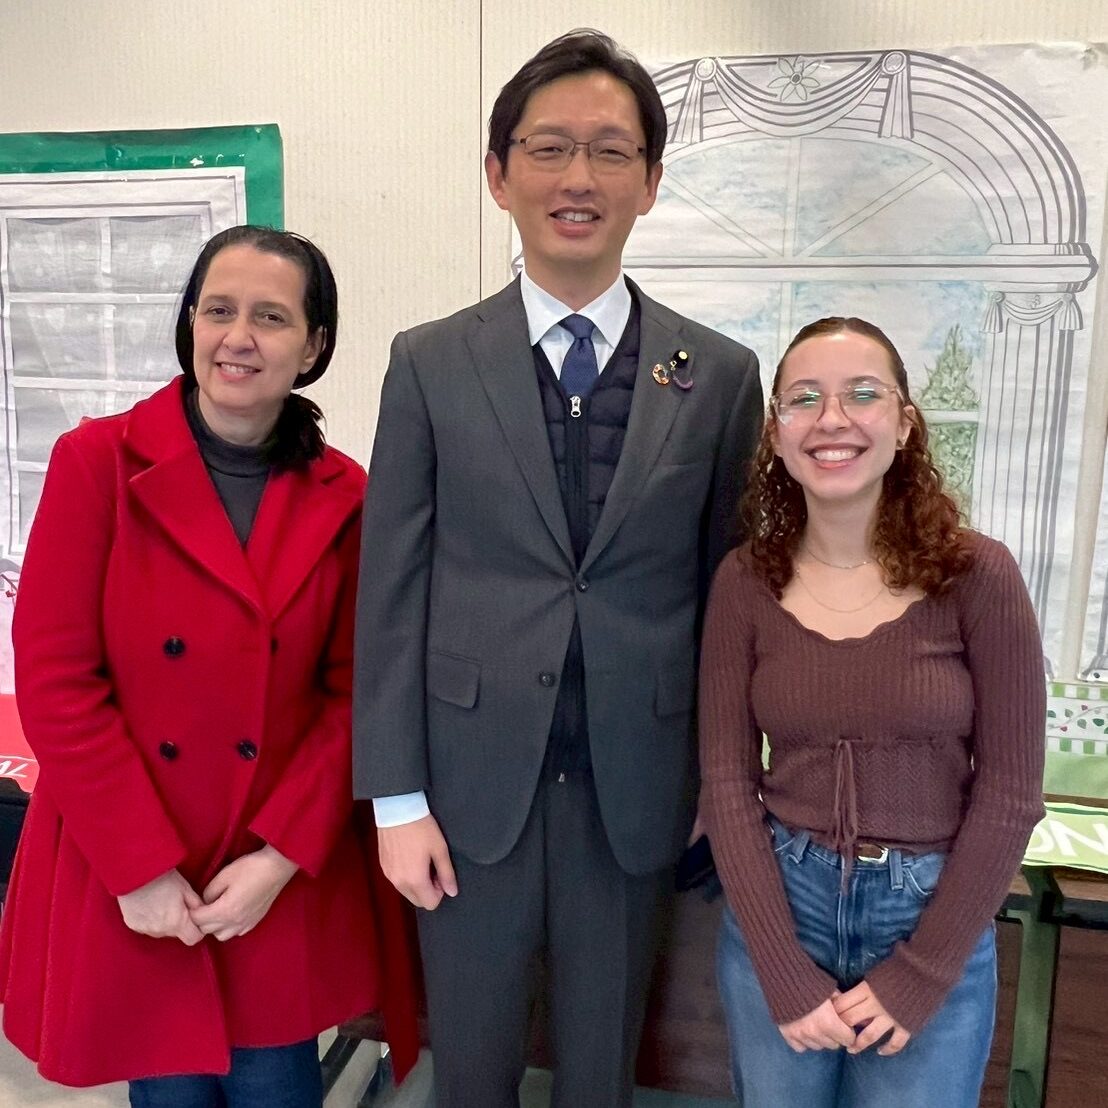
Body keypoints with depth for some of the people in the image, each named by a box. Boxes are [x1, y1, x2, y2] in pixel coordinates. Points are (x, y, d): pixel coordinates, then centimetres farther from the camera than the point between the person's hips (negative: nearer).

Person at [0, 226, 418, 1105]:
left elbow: (353, 691, -1)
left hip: (285, 882, 2)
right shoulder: (97, 461, -8)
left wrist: (282, 855, -9)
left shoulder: (343, 495, -2)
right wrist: (141, 867, -11)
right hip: (124, 879, -1)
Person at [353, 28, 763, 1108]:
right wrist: (396, 798, -4)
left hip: (634, 787, 1)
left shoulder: (720, 375, -2)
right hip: (472, 780, 0)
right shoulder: (430, 364, -4)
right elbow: (391, 590, -4)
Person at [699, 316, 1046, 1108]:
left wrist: (917, 975, -9)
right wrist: (783, 971, -11)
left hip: (934, 919, -1)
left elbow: (1009, 791, -9)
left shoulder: (977, 575, -12)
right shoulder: (745, 583, -7)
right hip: (779, 906, 2)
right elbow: (727, 782, -6)